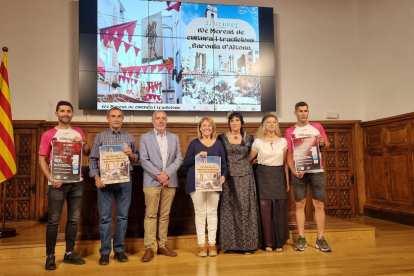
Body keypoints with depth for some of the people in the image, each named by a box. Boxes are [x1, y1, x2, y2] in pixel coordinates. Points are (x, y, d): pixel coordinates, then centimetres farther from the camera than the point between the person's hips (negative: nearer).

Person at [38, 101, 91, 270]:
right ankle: (50, 256, 14)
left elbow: (88, 153, 16)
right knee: (53, 221, 1)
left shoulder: (78, 132, 11)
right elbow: (42, 160, -3)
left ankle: (69, 253, 22)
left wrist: (83, 142, -5)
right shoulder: (48, 135, -1)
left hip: (77, 182, 4)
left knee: (74, 219, 10)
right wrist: (51, 179, -15)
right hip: (57, 183, -4)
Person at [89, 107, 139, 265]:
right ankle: (105, 252, 14)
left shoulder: (129, 137, 9)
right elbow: (92, 159, 2)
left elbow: (136, 159, 13)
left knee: (122, 216, 7)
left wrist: (131, 154, -9)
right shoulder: (100, 137, 4)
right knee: (105, 217, 2)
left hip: (125, 180, 2)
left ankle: (119, 250, 19)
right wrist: (96, 177, -10)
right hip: (105, 180, -1)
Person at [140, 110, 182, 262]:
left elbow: (178, 158, 5)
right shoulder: (144, 138, 5)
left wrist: (167, 173, -10)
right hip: (152, 181, -3)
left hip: (169, 181, 3)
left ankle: (162, 245, 16)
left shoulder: (174, 138, 13)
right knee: (151, 215, -3)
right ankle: (149, 248, 4)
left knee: (165, 215, 8)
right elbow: (144, 160, -4)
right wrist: (158, 175, -13)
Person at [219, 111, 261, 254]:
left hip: (245, 176, 0)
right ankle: (230, 242, 13)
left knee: (246, 207, -1)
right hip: (229, 176, 0)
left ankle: (247, 243, 9)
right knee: (229, 208, 2)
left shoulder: (249, 138, 7)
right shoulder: (222, 138, 4)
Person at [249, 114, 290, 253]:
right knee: (265, 209, 0)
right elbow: (249, 159, 6)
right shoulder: (258, 141, 1)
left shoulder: (283, 141, 6)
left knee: (279, 208, 2)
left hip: (278, 176, 2)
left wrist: (287, 180, 9)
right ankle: (268, 242, 11)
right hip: (263, 175, -1)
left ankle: (279, 242, 15)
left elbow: (285, 162, 10)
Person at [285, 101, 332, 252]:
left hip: (317, 171, 1)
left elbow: (327, 144, 12)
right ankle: (301, 239, 9)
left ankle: (320, 239, 9)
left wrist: (323, 143, -12)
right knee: (300, 204, 2)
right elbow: (289, 154, 1)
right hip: (299, 172, -1)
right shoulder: (290, 131, 6)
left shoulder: (317, 127, 9)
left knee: (319, 204, 1)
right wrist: (294, 171, -13)